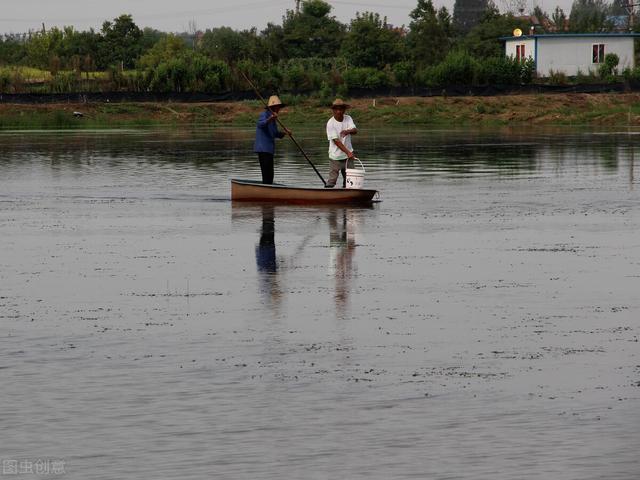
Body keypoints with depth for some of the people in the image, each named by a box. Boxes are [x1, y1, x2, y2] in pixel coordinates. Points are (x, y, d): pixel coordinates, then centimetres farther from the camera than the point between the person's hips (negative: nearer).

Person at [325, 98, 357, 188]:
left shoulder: (348, 119, 1)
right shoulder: (330, 123, -12)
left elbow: (355, 130, -15)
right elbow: (336, 141, -18)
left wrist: (348, 131, -40)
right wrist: (348, 152, -25)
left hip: (348, 156, 4)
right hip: (335, 157, -4)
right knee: (332, 181, -9)